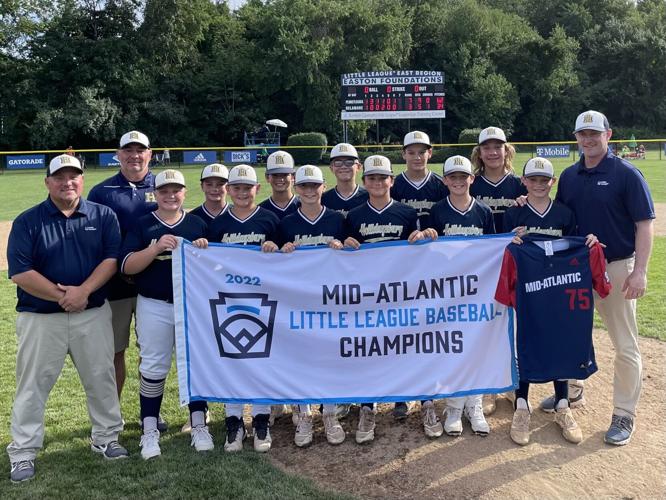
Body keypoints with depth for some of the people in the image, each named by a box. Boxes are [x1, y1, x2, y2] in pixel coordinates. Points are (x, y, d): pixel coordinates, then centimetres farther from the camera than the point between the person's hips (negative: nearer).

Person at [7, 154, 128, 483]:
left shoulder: (103, 216, 3)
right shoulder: (27, 221, -2)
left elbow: (111, 259, -5)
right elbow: (20, 272, -9)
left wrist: (83, 291, -18)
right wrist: (61, 296, -15)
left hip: (93, 314, 2)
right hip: (40, 317, -1)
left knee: (101, 378, 10)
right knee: (33, 385, 5)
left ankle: (106, 437, 27)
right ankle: (23, 453, 17)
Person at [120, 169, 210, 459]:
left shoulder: (198, 225, 7)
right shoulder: (142, 225, 1)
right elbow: (127, 266, -9)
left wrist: (204, 250, -14)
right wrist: (157, 248, -22)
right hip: (154, 307, -2)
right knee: (153, 368, 5)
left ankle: (199, 425, 20)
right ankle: (149, 430, 16)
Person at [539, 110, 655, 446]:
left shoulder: (626, 174, -9)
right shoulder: (568, 176, 7)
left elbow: (644, 224, -11)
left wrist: (640, 271, -19)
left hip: (616, 268, -5)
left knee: (625, 344, 3)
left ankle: (624, 415, 13)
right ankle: (570, 390, 36)